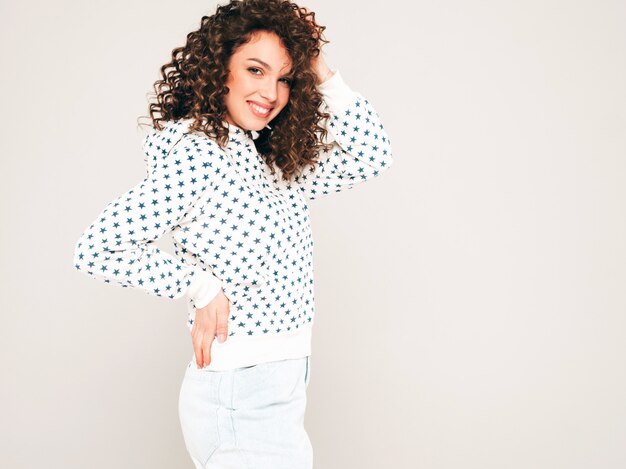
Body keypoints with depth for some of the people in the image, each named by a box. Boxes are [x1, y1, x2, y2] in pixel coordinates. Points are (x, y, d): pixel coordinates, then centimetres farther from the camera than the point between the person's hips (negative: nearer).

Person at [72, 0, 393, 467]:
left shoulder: (279, 165, 7)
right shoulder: (195, 155, -17)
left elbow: (371, 157, 3)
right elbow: (96, 249, -20)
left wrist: (323, 75, -1)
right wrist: (201, 288, -15)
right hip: (240, 394, -8)